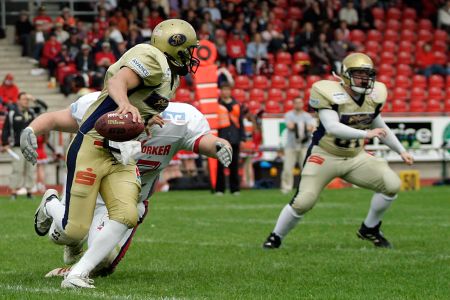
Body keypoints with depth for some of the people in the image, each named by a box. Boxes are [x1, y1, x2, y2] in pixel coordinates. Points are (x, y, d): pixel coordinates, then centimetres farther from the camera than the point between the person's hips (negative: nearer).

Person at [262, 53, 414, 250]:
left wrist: (401, 151, 21)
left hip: (355, 157, 5)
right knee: (303, 202, -15)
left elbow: (379, 126, 17)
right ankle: (275, 237, 11)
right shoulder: (332, 95, -21)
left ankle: (369, 230, 9)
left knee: (391, 185, -11)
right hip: (325, 157, -5)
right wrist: (366, 133, -41)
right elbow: (332, 127, -34)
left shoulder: (373, 97, -1)